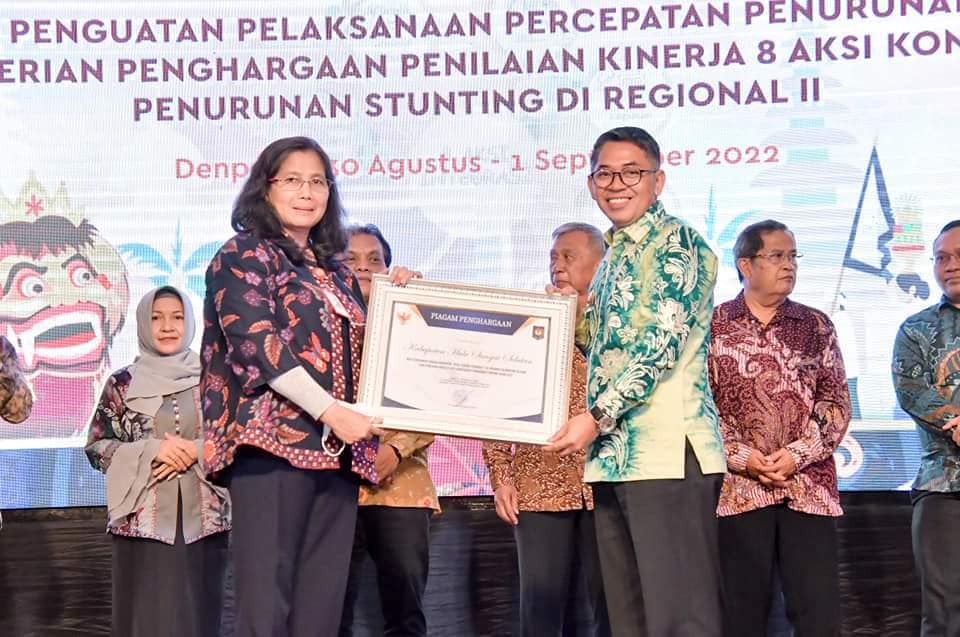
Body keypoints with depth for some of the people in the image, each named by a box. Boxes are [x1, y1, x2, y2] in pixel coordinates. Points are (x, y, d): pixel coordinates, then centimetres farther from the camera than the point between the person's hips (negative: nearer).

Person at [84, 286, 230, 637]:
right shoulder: (122, 383, 6)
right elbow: (96, 447, 3)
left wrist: (197, 451, -11)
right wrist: (152, 450, -11)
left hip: (204, 518, 1)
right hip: (143, 520, -1)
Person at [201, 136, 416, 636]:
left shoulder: (333, 270, 21)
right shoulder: (244, 255, 2)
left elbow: (357, 351, 24)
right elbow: (256, 344, -11)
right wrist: (330, 412, -18)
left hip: (335, 450, 7)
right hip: (274, 440, -6)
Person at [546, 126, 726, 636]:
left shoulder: (675, 243, -4)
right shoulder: (613, 257, 22)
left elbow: (660, 345, -14)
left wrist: (597, 418, -16)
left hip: (667, 451, -9)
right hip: (614, 457, 9)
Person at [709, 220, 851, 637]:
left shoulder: (816, 326, 12)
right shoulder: (712, 325, 6)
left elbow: (837, 402, 7)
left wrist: (798, 454, -7)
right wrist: (740, 456, -10)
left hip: (809, 487, 2)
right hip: (737, 488, -1)